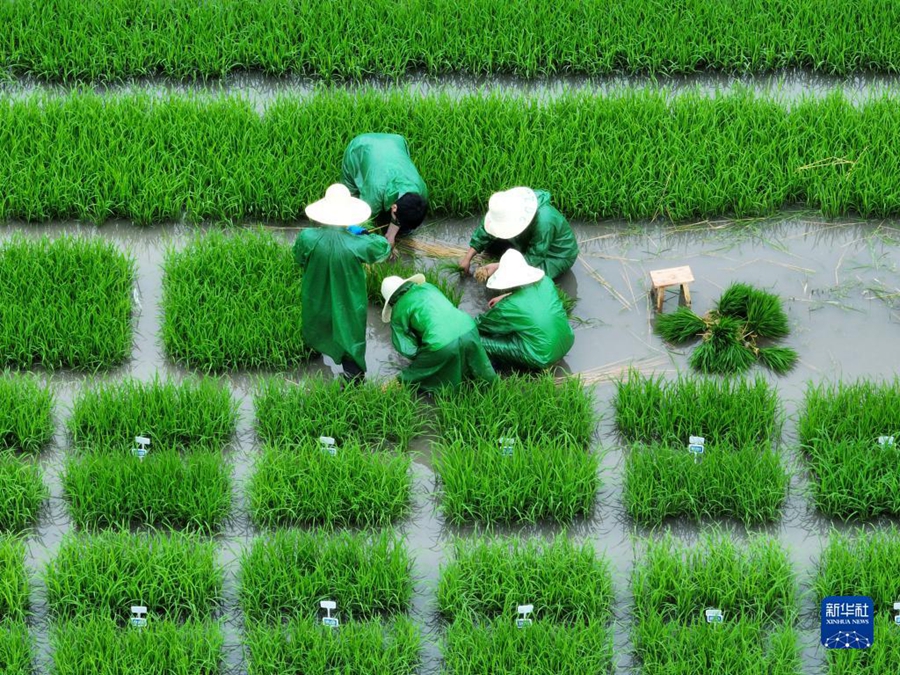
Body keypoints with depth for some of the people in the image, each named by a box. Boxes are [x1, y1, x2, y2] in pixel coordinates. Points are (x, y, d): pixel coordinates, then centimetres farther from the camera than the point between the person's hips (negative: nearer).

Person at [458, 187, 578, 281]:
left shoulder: (543, 222, -42)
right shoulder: (507, 210, -23)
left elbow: (533, 259, -33)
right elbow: (484, 232, -9)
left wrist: (498, 267, -33)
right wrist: (467, 258, -8)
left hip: (558, 256, -6)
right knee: (490, 243, -6)